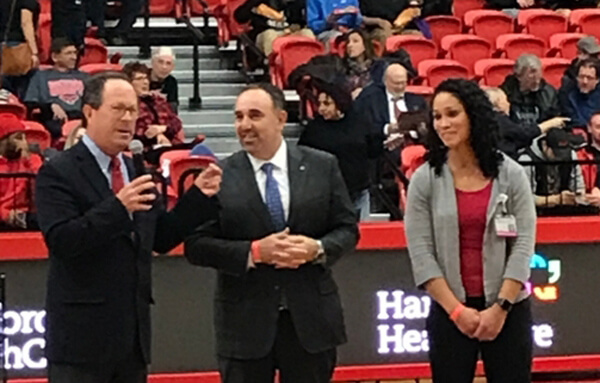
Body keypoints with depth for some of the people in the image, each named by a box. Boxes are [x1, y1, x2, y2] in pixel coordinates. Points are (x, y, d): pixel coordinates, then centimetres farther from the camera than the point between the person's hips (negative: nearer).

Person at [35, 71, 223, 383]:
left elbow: (160, 238, 14)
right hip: (82, 333, -7)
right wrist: (117, 207, -31)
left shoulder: (136, 171, 13)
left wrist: (199, 196, 3)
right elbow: (60, 241, -22)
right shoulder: (58, 173, -9)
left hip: (133, 331, 7)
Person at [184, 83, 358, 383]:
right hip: (245, 322, -1)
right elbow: (197, 245, -6)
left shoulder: (322, 167, 3)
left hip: (311, 317, 2)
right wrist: (254, 252, -19)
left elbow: (347, 229, 6)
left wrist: (318, 248, -15)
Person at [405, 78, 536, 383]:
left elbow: (524, 244, -4)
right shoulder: (425, 179, -1)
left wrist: (500, 306, -12)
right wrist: (456, 309, -12)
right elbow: (420, 252, -6)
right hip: (448, 311, 0)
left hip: (509, 308, 0)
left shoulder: (511, 174, 0)